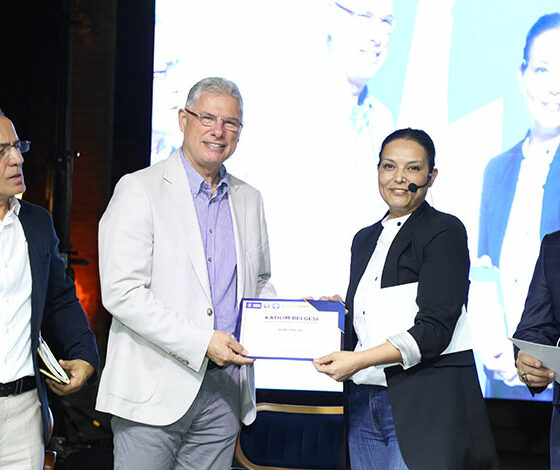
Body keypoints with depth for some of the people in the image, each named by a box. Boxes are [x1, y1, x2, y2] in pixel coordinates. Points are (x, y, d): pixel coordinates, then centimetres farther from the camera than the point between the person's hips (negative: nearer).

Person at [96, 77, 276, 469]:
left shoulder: (249, 200, 13)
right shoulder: (140, 190, -6)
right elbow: (121, 292, -14)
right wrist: (200, 342, -18)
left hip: (224, 388, 5)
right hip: (156, 388, -5)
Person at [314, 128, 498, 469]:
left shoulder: (445, 231, -5)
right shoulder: (365, 239, 17)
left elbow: (434, 329, -14)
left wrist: (359, 359, -20)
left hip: (423, 407, -6)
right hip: (363, 402, 6)